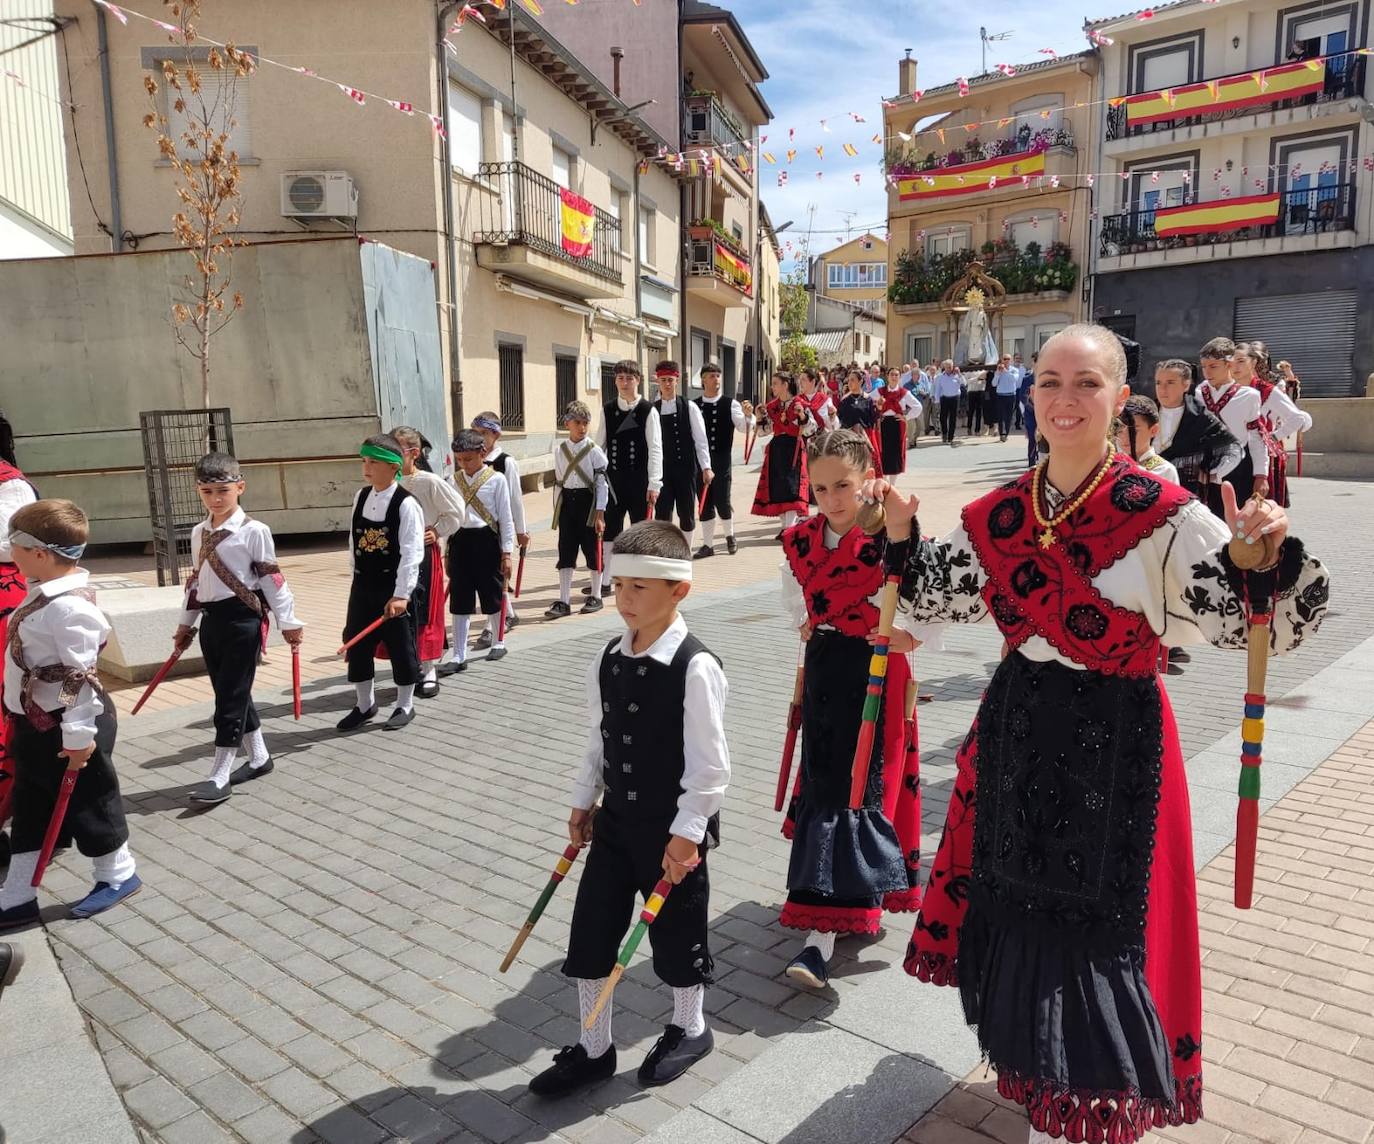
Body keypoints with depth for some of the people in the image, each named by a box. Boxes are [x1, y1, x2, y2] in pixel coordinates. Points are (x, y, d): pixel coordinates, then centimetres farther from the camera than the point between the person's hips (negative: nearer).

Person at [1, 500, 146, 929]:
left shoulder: (68, 606, -26)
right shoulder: (44, 594, 5)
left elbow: (80, 675, -26)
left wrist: (78, 735, -24)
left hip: (66, 729, -10)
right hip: (36, 727, 10)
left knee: (88, 805, 8)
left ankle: (119, 875, 28)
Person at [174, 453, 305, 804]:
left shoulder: (254, 531, -10)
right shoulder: (198, 533, 10)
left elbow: (271, 578, -9)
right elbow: (195, 580, 18)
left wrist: (288, 622, -8)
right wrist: (186, 623, 20)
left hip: (244, 619, -7)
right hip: (212, 620, 7)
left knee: (231, 695, -3)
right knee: (230, 695, 13)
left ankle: (219, 775, 2)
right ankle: (258, 757, 27)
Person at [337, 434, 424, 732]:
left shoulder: (406, 504, -15)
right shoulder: (360, 497, 5)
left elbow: (411, 552, -18)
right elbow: (354, 540, 13)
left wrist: (401, 594, -21)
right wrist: (355, 578, 13)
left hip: (394, 586, -6)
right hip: (363, 585, 6)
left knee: (401, 646, 6)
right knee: (357, 644, 12)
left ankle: (405, 705, 22)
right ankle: (365, 704, 28)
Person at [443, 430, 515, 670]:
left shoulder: (496, 479, -5)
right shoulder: (454, 480, 7)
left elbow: (505, 518, -4)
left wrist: (506, 553, -6)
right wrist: (448, 551, 12)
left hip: (486, 540, -3)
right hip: (459, 541, 4)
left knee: (492, 597, 10)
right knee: (459, 602, 4)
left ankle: (498, 642, 31)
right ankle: (458, 657, 9)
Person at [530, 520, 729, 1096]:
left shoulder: (695, 666, -21)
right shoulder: (607, 661, -1)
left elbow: (709, 762, -18)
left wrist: (686, 832, -18)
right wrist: (584, 801, 12)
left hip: (674, 828, -6)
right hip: (616, 819, 6)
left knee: (677, 933, 13)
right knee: (590, 930, 11)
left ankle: (689, 1029, 40)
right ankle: (592, 1048, 31)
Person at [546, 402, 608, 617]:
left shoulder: (594, 450, -6)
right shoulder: (559, 450, 5)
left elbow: (602, 482, -7)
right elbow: (558, 482, 11)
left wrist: (600, 513, -11)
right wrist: (557, 510, 10)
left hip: (588, 501, -3)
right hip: (567, 502, 3)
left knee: (592, 550, 5)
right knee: (566, 553, 3)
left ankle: (596, 597, 19)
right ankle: (564, 602, 6)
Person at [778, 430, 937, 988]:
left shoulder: (891, 539, -16)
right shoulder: (800, 540, 4)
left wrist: (907, 636, -18)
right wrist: (807, 629, 10)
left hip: (876, 675, -6)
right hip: (823, 673, 6)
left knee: (854, 789, -5)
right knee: (821, 778, 12)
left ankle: (823, 933, -2)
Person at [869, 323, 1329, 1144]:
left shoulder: (1163, 516, -16)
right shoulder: (1001, 514, 0)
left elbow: (1258, 624, -16)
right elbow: (934, 601, 13)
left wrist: (1267, 557, -35)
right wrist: (902, 534, -1)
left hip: (1114, 745, -5)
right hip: (1020, 731, 5)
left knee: (1100, 921, 7)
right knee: (1018, 905, 19)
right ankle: (1038, 1070, 48)